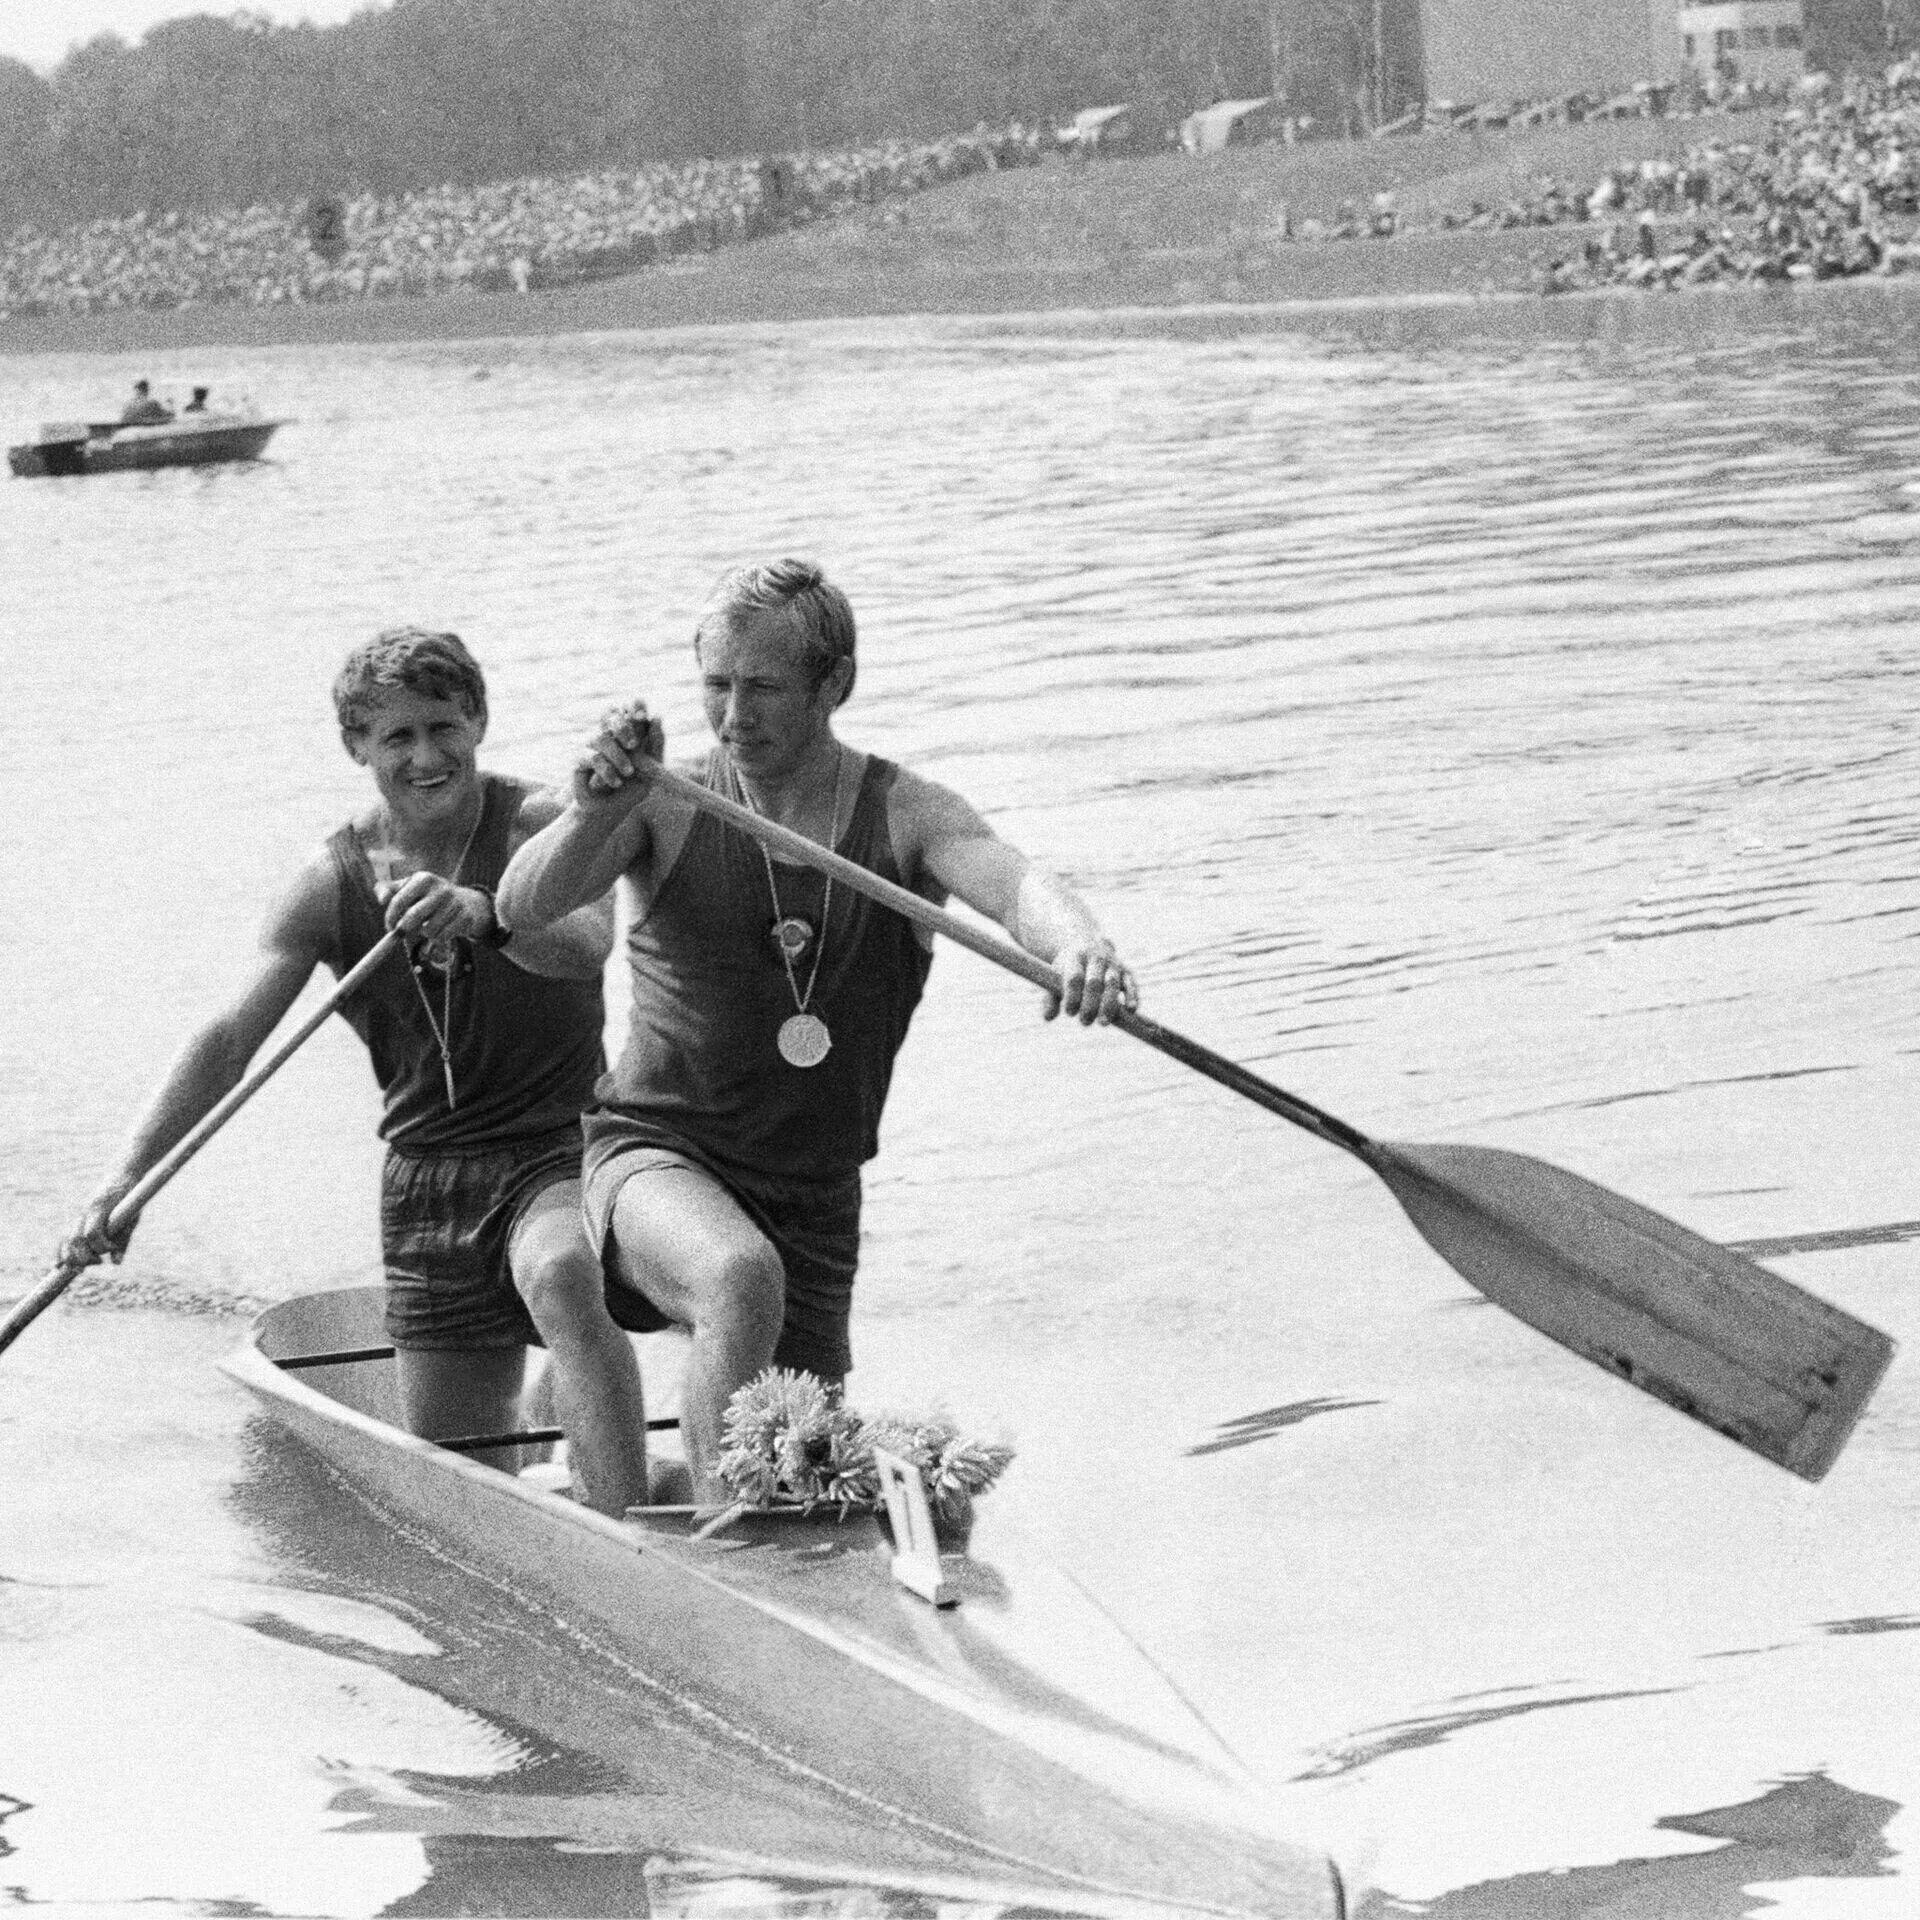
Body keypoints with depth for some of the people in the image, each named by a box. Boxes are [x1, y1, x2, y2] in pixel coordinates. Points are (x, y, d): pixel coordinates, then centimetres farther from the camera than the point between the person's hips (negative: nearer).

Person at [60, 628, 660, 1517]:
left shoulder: (541, 826, -10)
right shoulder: (331, 884, 0)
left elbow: (585, 943, -31)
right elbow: (230, 1036, -9)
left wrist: (486, 915, -53)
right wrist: (126, 1174, -22)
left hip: (563, 1150, -4)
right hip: (429, 1178, 5)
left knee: (562, 1276, -39)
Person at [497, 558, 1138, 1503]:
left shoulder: (903, 817, -3)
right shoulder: (665, 806, -5)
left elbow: (1010, 882, -22)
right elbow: (522, 910, -17)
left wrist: (1077, 939, -46)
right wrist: (594, 816, -38)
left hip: (814, 1203, 3)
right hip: (655, 1155, -3)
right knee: (742, 1280, -38)